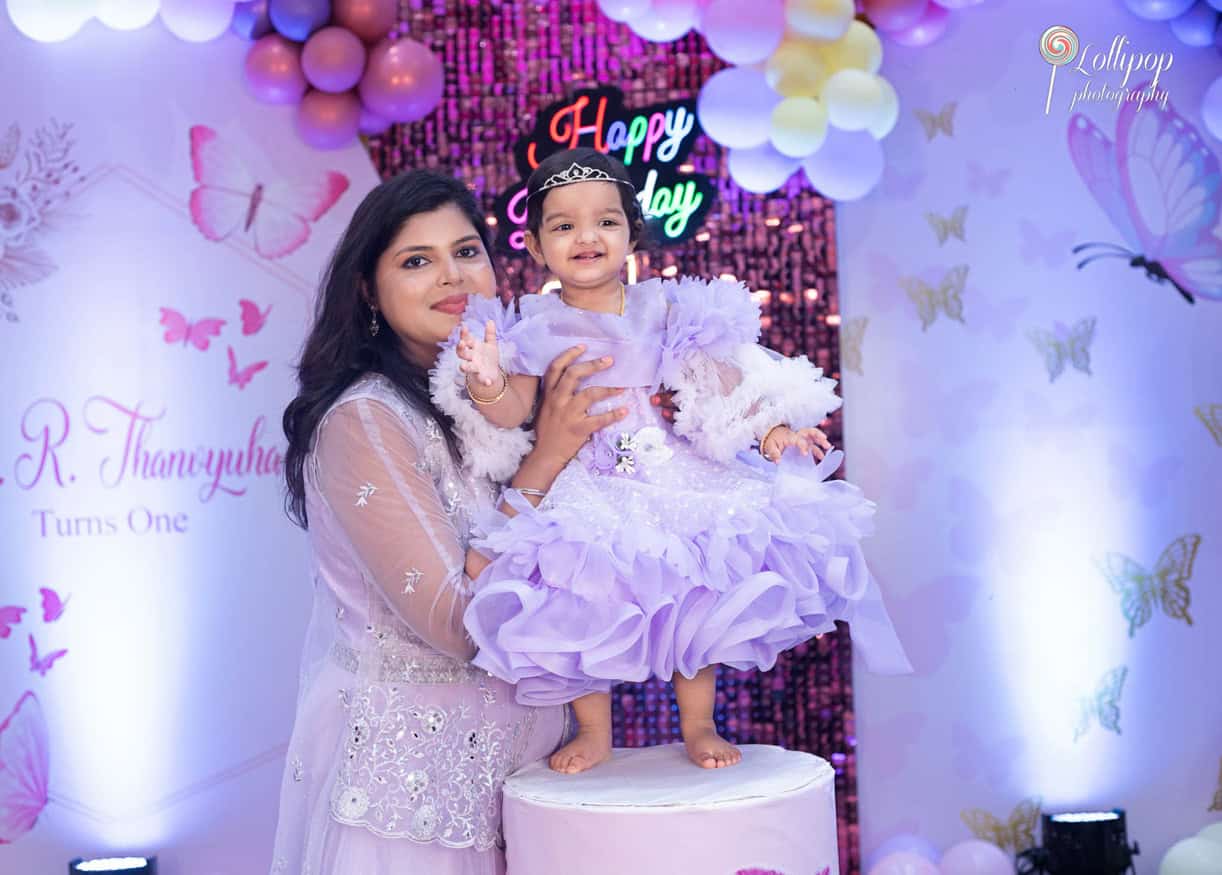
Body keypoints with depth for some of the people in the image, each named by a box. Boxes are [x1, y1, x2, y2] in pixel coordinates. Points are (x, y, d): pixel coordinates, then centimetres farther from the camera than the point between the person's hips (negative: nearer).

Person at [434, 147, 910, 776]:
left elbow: (720, 382, 0)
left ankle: (698, 725, 17)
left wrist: (770, 428, -13)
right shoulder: (534, 328, 0)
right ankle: (593, 731, 15)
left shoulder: (663, 310, 0)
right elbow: (513, 410, -6)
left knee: (695, 595, -6)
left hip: (672, 477, 1)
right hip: (581, 492, 0)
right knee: (576, 603, -9)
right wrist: (486, 385, -27)